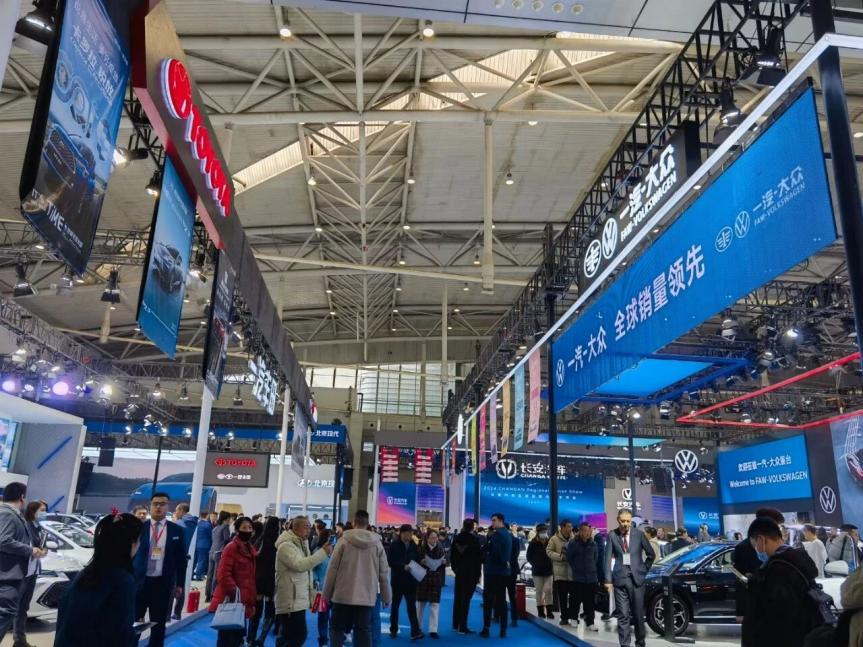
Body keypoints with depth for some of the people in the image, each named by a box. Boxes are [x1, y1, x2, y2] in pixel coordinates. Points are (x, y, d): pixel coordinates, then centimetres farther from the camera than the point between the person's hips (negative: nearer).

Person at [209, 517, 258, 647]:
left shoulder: (251, 549, 13)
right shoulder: (231, 547, -13)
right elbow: (223, 574, -21)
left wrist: (252, 600, 16)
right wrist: (235, 592, -22)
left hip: (244, 602, 8)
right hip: (231, 602, -8)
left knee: (237, 636, 15)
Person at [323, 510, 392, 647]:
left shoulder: (344, 541, -6)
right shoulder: (377, 544, 0)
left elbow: (332, 570, -5)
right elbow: (384, 573, 3)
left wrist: (326, 594, 6)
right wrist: (387, 597, 13)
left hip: (343, 595, -2)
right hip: (367, 597, 2)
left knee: (337, 629, 11)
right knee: (363, 631, 9)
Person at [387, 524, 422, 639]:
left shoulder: (414, 546, 5)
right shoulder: (394, 546, -6)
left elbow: (418, 560, 10)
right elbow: (390, 561, -12)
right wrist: (403, 566, -23)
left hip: (411, 580, 2)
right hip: (397, 580, -2)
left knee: (411, 605, -4)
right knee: (395, 605, 11)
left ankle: (415, 631, -9)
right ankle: (393, 630, 24)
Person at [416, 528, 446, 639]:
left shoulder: (441, 549, 0)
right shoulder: (421, 549, -6)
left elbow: (446, 563, 7)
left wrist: (444, 562, -14)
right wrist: (421, 562, -21)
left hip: (436, 580, 1)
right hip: (422, 579, -1)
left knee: (435, 604, -3)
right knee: (421, 603, 9)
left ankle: (433, 630, 3)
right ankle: (418, 628, 24)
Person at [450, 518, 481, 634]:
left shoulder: (457, 538, 4)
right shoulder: (474, 539, -10)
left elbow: (452, 554, 8)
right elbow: (478, 557, -10)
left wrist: (455, 568, 15)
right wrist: (478, 574, -4)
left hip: (459, 572, 5)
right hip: (471, 573, -5)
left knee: (458, 598, 13)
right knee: (466, 599, -3)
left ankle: (456, 625, 20)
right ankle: (462, 627, -2)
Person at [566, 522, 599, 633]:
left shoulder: (593, 543, 2)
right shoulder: (573, 543, -8)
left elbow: (595, 558, 15)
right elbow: (569, 558, 1)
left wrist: (592, 568, 12)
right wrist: (576, 568, 6)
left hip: (591, 576, 3)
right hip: (578, 577, -3)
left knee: (590, 601, 3)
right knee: (577, 599, 6)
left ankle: (590, 622, 8)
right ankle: (574, 617, 27)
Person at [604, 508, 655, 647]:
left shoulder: (639, 534, 0)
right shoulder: (612, 535, -2)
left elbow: (651, 554, 11)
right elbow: (607, 558, -2)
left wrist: (644, 570, 8)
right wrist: (608, 580, -6)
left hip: (636, 578, 1)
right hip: (620, 578, -1)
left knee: (638, 613, 8)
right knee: (623, 615, -2)